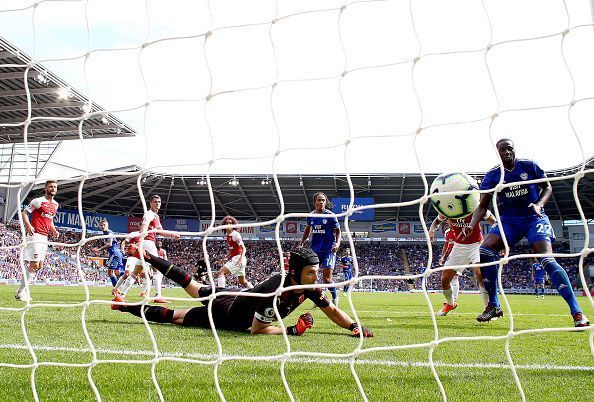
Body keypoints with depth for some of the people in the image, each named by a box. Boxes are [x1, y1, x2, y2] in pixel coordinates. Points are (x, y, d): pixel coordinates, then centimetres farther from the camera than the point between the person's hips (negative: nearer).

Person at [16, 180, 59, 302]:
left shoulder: (55, 205, 15)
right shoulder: (38, 201, -8)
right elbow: (24, 213, -10)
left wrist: (54, 230, 11)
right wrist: (28, 226, -27)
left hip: (45, 237, 8)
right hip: (35, 235, -8)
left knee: (39, 265, 9)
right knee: (34, 264, -12)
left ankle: (23, 290, 18)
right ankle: (21, 292, -2)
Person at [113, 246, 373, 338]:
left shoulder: (309, 287, -18)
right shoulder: (276, 290, -40)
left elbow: (332, 310, -7)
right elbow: (256, 329, -33)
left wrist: (355, 327, -20)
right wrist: (293, 330, -35)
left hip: (240, 301, 7)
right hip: (226, 315, -7)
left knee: (196, 290, 26)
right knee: (175, 316, 6)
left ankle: (147, 257, 39)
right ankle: (124, 306, 22)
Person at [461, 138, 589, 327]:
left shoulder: (530, 166, -3)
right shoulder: (492, 175, -1)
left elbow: (547, 187, 7)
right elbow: (482, 206, -2)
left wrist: (539, 205, -14)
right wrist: (471, 226, -20)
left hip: (534, 218, -2)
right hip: (508, 220, 2)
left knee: (546, 259, -23)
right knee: (485, 250, -21)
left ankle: (577, 312, -19)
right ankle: (493, 305, -6)